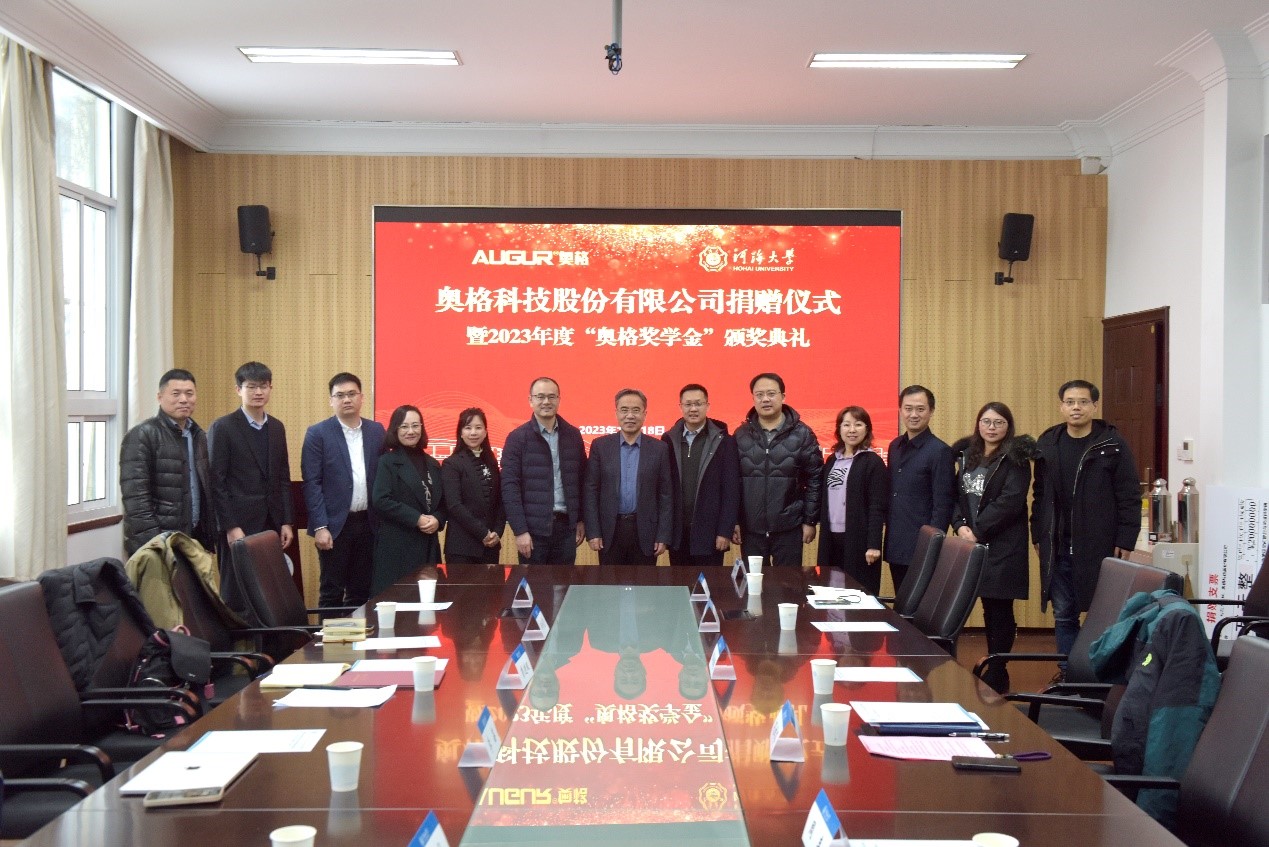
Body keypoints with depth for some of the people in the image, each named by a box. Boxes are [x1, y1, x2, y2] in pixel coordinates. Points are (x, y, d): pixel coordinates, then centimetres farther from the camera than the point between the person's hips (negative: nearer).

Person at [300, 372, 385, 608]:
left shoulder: (376, 431, 8)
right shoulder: (318, 434, -3)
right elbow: (311, 483, -7)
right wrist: (320, 526, -13)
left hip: (368, 523, 4)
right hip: (335, 524, -4)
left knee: (362, 591, 10)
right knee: (331, 593, 3)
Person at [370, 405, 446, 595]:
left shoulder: (432, 464, 16)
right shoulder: (387, 462, -2)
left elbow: (442, 502, 16)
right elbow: (380, 501, -13)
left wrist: (437, 520, -6)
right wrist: (416, 519, -16)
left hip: (428, 545, 5)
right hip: (397, 545, -5)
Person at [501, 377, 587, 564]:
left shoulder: (573, 435, 8)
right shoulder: (517, 437, -3)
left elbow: (581, 480, 13)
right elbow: (510, 486, -8)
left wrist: (581, 520, 8)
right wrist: (519, 530, -13)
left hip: (566, 525, 3)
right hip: (534, 527, -3)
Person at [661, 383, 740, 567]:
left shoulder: (723, 442, -3)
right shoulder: (669, 440, 5)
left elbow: (731, 491, -4)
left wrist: (725, 531, -9)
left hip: (709, 533, -2)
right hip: (677, 533, 3)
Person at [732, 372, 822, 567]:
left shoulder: (802, 434, -2)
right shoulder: (741, 434, 3)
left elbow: (814, 479, 0)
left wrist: (810, 521, -3)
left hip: (789, 528, -1)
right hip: (750, 528, 2)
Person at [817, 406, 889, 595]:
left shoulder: (873, 462, -6)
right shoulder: (831, 460, 13)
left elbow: (877, 507, -11)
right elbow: (824, 500, 13)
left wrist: (874, 544, -16)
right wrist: (823, 533, 7)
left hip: (859, 539, -6)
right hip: (831, 537, 6)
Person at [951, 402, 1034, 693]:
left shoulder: (1015, 458, -5)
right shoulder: (967, 455, 14)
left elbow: (1010, 501, -14)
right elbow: (957, 494, 13)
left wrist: (977, 531, -15)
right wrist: (960, 525, -5)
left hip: (1002, 546, -5)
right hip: (971, 543, 5)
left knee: (998, 609, -2)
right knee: (990, 608, 7)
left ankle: (997, 675, 7)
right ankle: (993, 668, 16)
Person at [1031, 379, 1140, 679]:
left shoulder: (1113, 445, -3)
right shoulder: (1047, 444, 9)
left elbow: (1130, 497, -4)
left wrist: (1125, 542, -9)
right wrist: (1038, 535, 9)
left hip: (1099, 546, -4)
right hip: (1058, 547, 4)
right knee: (1063, 614, 8)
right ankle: (1067, 674, 17)